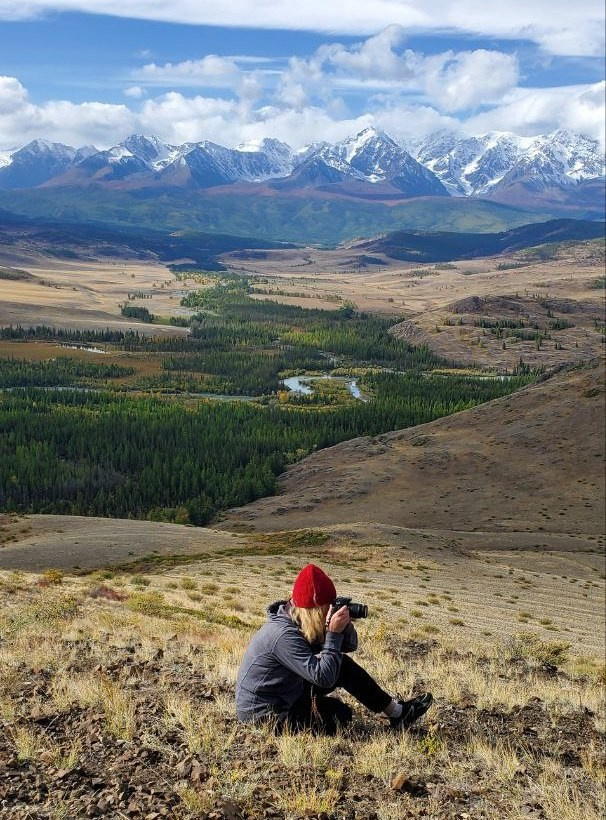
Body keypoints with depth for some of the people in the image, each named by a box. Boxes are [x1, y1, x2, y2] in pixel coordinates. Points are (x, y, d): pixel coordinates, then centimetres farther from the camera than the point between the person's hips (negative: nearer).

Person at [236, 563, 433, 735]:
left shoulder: (299, 623, -1)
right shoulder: (284, 635, -29)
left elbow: (349, 646, 4)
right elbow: (322, 677, -32)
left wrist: (345, 625, -16)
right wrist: (334, 633, -29)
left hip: (287, 693, 9)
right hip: (264, 715, -9)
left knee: (343, 665, 2)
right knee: (339, 714, -18)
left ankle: (396, 711, 9)